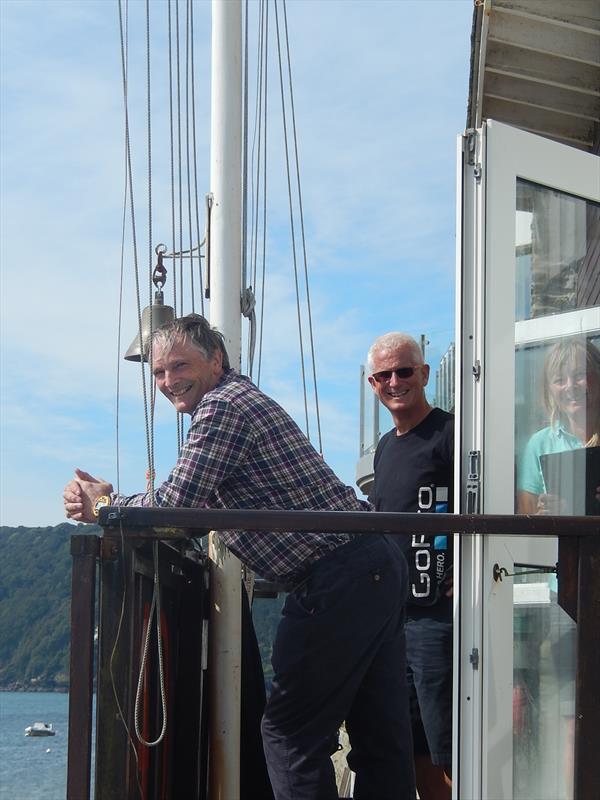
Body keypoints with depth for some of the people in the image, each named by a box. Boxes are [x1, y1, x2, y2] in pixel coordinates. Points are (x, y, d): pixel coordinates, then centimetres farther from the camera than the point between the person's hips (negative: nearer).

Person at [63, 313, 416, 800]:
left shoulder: (221, 407, -10)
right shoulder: (243, 398, 22)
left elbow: (176, 508, -16)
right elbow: (198, 508, 23)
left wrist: (104, 504, 1)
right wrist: (113, 500, 13)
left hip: (339, 580, -10)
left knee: (292, 732, -4)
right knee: (381, 736, 10)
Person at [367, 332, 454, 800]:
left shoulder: (449, 433, -8)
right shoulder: (387, 446, 18)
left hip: (436, 616, -9)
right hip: (391, 615, 9)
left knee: (448, 755, -7)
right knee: (416, 752, 12)